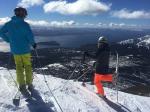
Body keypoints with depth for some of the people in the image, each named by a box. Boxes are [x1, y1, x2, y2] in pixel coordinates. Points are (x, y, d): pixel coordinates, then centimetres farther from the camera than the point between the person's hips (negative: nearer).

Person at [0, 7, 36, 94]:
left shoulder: (9, 24, 1)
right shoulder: (24, 24, -13)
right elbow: (30, 36, -19)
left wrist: (9, 40, 15)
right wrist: (33, 43, -1)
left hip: (15, 50, 4)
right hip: (25, 50, -3)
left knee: (19, 68, 14)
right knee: (28, 67, 12)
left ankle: (22, 86, 15)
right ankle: (29, 84, 18)